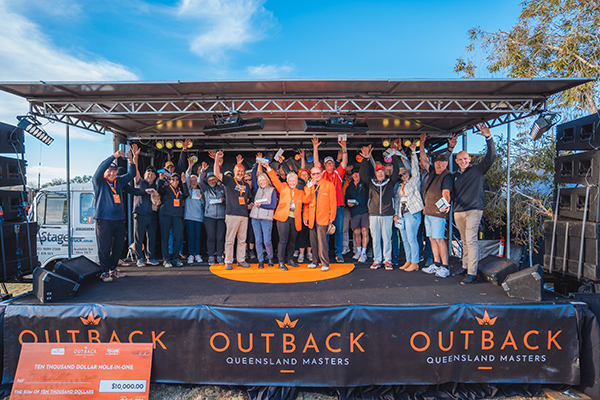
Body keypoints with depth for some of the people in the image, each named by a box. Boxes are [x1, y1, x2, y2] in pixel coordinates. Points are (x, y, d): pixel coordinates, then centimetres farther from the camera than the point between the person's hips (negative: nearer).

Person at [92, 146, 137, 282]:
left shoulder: (119, 181, 15)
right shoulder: (99, 182, 1)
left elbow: (131, 174, 13)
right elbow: (100, 169, -15)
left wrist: (131, 160, -4)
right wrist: (114, 156, -22)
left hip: (119, 220, 6)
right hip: (104, 220, -5)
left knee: (119, 247, 11)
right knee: (105, 248, -3)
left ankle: (113, 269, 25)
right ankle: (104, 272, 8)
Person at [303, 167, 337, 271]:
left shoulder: (329, 185, 3)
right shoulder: (308, 187, 13)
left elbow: (333, 202, 2)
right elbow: (306, 202, 8)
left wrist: (331, 216, -1)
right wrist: (305, 217, -4)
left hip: (323, 217, -4)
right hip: (311, 218, 4)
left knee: (321, 239, -12)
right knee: (313, 240, 7)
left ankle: (325, 263, -4)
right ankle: (315, 261, 19)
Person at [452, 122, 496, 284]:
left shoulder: (478, 169, 1)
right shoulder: (455, 175, 16)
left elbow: (491, 156, -12)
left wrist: (488, 138, -22)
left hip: (473, 210, -6)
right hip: (458, 212, 6)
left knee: (471, 240, -12)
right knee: (465, 241, 14)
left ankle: (472, 274, -11)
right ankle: (465, 266, 24)